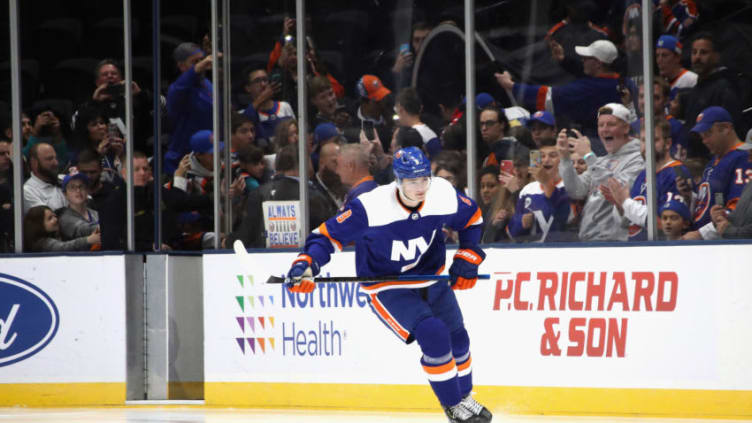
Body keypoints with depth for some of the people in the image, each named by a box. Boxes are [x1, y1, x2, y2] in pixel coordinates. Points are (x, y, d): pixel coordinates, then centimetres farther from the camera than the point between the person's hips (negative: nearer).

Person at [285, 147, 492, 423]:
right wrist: (305, 264, -36)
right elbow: (329, 234, -22)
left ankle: (464, 398, 41)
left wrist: (467, 259, -1)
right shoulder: (371, 208, -30)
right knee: (433, 335, -22)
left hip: (431, 278, 6)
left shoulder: (444, 196, -16)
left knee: (457, 340, 13)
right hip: (386, 287, -6)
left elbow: (472, 218, 5)